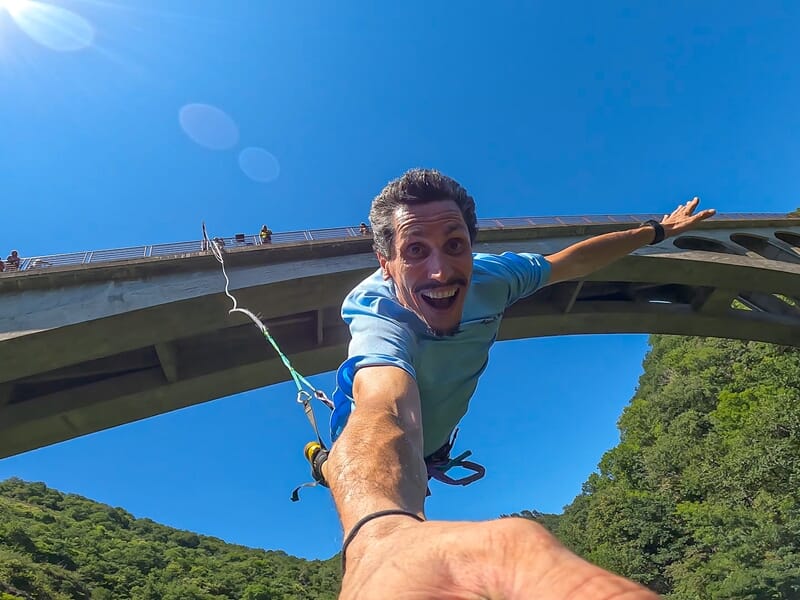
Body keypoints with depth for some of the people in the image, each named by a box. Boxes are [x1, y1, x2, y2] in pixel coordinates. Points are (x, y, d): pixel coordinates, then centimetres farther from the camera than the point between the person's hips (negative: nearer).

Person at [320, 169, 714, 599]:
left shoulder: (490, 278, -30)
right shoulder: (378, 317, -47)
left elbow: (573, 262, -12)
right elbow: (385, 411, -68)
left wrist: (657, 231, -1)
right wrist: (384, 534, -89)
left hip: (432, 442, 4)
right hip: (381, 451, -4)